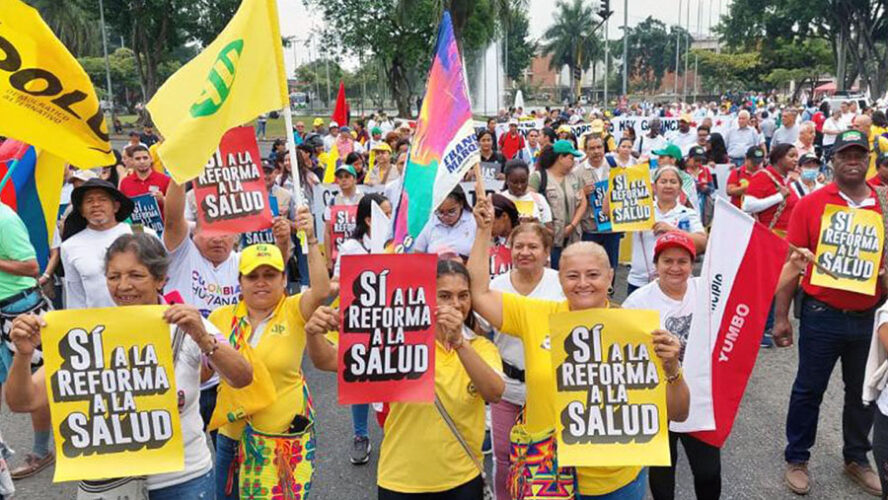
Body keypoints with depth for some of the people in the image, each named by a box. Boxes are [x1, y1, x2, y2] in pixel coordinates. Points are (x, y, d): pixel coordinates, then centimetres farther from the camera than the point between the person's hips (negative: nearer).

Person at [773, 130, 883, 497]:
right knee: (809, 390, 9)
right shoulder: (811, 204, -7)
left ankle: (857, 459, 37)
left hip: (870, 317, 3)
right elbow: (793, 263, -5)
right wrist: (781, 317, -6)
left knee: (864, 393, 17)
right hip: (821, 315, -3)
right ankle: (797, 458, 26)